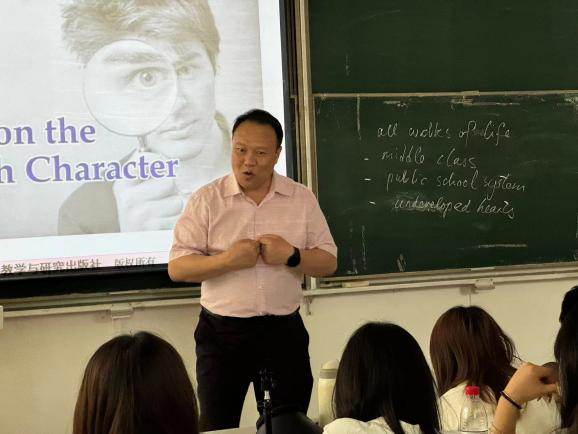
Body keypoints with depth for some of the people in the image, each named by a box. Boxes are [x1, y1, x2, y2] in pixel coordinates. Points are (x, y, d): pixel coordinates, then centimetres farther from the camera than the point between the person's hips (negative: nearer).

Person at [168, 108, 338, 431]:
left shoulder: (302, 199, 2)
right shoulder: (206, 201, -4)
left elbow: (328, 262, 3)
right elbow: (177, 268, -7)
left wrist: (292, 256, -17)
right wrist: (227, 260, -23)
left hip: (284, 331, 1)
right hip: (222, 332, -1)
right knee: (218, 428, 7)